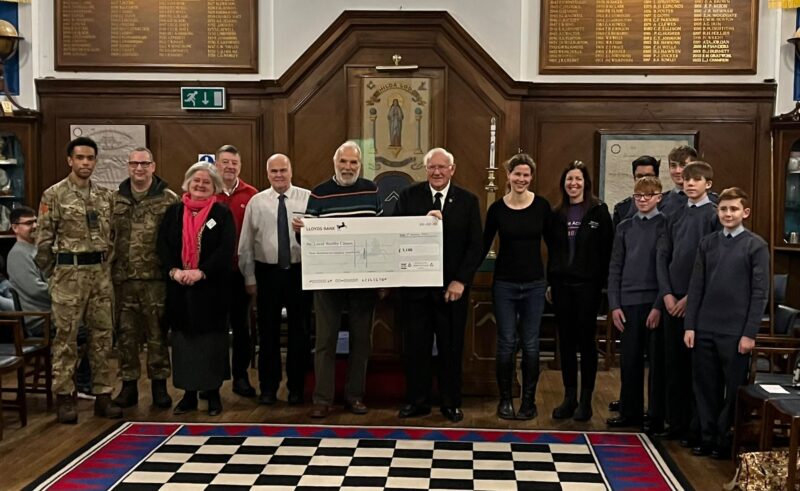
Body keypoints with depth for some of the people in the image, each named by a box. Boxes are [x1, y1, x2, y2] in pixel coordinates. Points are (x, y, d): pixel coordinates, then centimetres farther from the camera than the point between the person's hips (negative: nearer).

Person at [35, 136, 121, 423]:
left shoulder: (104, 196, 9)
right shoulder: (54, 195, -3)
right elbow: (44, 240, -2)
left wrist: (104, 265, 8)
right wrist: (52, 274, -1)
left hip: (100, 272, 4)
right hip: (69, 272, -4)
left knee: (102, 335, 6)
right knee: (66, 337, 0)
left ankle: (103, 395, 15)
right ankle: (64, 397, 9)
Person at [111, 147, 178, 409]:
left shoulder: (169, 199, 0)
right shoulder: (115, 199, 8)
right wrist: (108, 269, 5)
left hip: (157, 277, -2)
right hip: (123, 278, 3)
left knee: (157, 333, 5)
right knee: (126, 333, 9)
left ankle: (159, 384, 17)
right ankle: (129, 385, 19)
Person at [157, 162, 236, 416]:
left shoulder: (222, 213, 0)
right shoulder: (173, 212, 9)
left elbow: (226, 249, -10)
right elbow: (163, 245, 2)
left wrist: (201, 272, -20)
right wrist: (174, 271, -14)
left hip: (212, 287, -3)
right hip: (179, 287, 3)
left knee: (211, 339, 3)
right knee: (183, 338, 6)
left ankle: (213, 393, 13)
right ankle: (188, 393, 16)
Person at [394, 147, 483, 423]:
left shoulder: (468, 201, 2)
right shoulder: (409, 196, 2)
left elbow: (476, 246, 0)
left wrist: (461, 281, -9)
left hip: (452, 287, 0)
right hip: (416, 285, 0)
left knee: (451, 347, 9)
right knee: (415, 346, 7)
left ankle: (451, 403, 22)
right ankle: (417, 400, 21)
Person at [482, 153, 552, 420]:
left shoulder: (542, 206, -2)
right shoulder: (497, 208, -2)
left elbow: (552, 243, 5)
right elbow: (484, 245, 4)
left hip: (534, 284, 1)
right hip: (504, 284, 0)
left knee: (530, 345, 6)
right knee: (506, 343, 3)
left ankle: (528, 400, 18)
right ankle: (505, 399, 16)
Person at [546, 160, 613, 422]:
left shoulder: (598, 211, -3)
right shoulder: (558, 214, 9)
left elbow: (607, 248, -5)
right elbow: (552, 250, 12)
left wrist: (602, 281, -10)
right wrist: (550, 282, 8)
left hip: (587, 284, -4)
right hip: (562, 284, 4)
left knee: (586, 340, 3)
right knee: (566, 341, 8)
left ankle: (586, 400, 12)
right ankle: (569, 397, 17)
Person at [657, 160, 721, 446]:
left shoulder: (715, 216, -4)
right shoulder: (675, 216, 12)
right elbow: (662, 256, 10)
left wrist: (691, 297, -10)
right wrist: (667, 294, -1)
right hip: (672, 301, 5)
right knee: (674, 363, 9)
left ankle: (696, 427, 10)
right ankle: (676, 422, 19)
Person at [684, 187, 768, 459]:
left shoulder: (756, 246, -3)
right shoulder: (707, 243, 8)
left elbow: (760, 292, -5)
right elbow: (696, 286, 8)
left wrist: (750, 333, -10)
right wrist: (690, 325, 2)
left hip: (736, 331, -3)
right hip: (705, 328, 4)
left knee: (734, 389, 6)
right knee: (705, 386, 9)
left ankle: (727, 441, 19)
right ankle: (707, 437, 21)